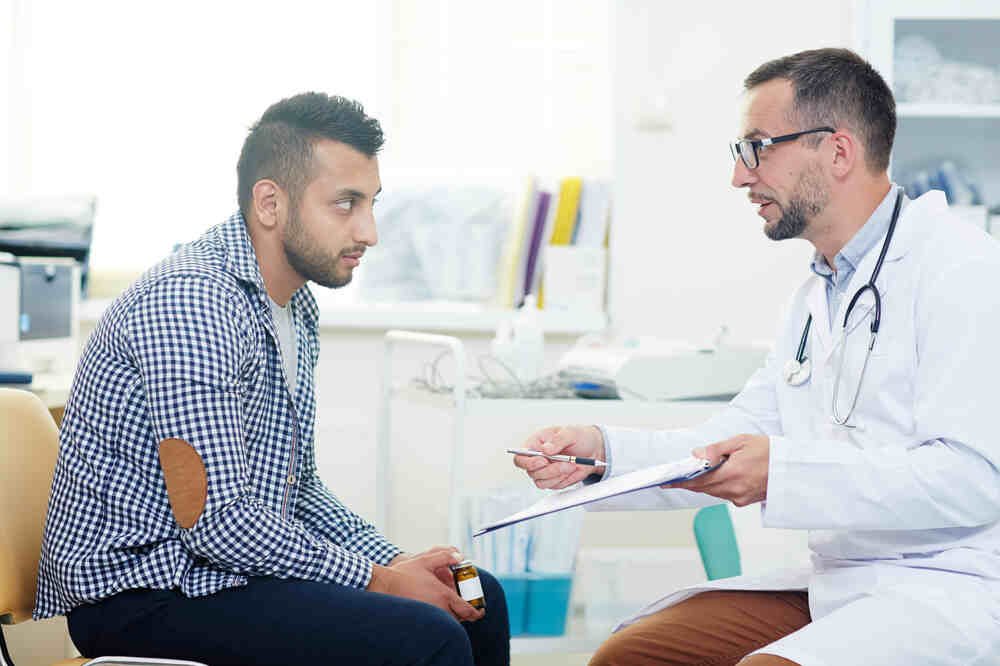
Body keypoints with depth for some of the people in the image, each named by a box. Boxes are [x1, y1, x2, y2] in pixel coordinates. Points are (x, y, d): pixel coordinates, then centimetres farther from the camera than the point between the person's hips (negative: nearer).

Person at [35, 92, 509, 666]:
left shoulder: (296, 307, 11)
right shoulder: (190, 301, -21)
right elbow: (214, 520, -25)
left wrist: (395, 562, 2)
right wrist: (377, 581, -16)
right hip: (144, 592, -10)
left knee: (479, 602, 13)